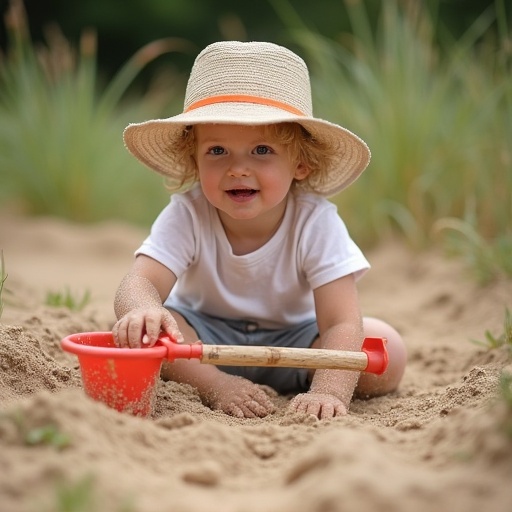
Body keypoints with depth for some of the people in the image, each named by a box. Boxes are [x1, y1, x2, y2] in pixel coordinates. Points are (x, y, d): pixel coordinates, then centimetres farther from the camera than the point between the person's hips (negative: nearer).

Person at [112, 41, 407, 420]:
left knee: (388, 351, -23)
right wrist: (143, 310, -57)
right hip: (203, 339, 0)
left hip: (292, 341, 0)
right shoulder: (187, 215, -22)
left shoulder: (316, 222, -25)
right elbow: (140, 283, -32)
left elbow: (342, 324, -31)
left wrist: (328, 392, -48)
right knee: (140, 333, -30)